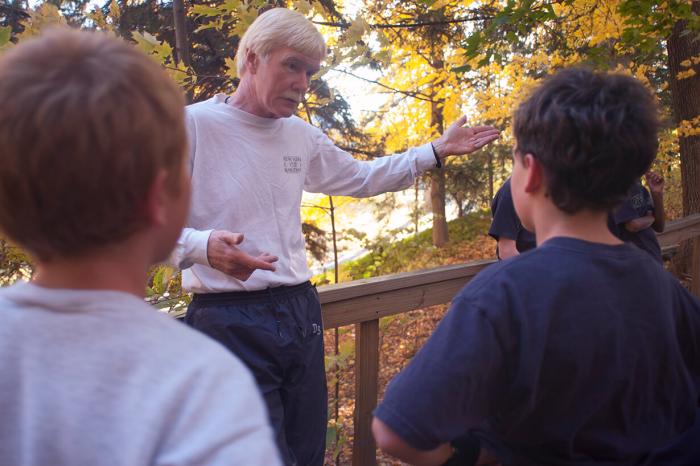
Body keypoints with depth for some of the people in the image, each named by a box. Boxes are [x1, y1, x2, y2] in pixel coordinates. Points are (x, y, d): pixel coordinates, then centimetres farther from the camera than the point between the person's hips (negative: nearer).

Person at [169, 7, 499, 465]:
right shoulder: (193, 125, -9)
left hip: (300, 310, 7)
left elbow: (361, 177, 27)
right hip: (230, 320, -6)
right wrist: (202, 247, -32)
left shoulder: (302, 136, 12)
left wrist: (436, 151, 21)